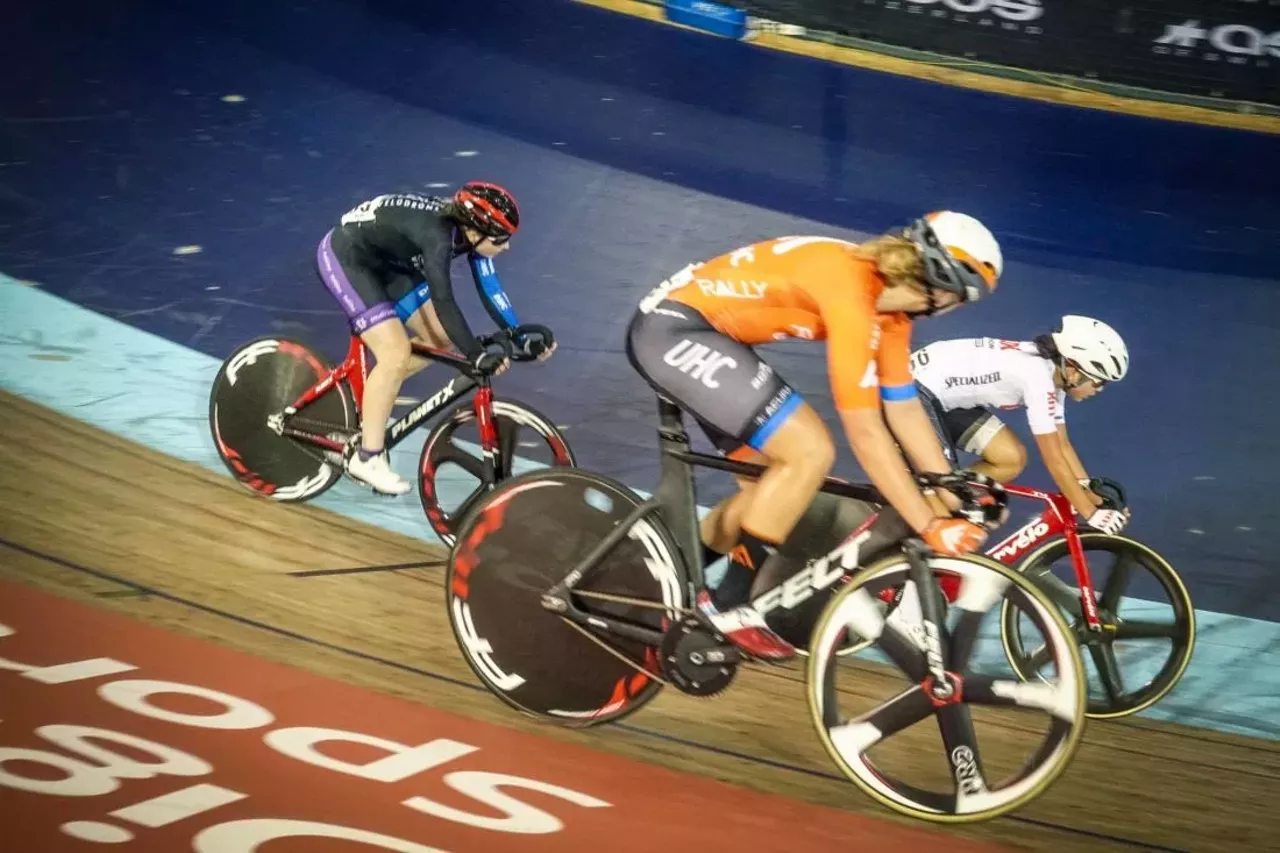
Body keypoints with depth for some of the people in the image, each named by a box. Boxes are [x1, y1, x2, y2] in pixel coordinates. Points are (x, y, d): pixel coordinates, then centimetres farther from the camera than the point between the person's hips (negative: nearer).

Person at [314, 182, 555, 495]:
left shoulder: (467, 230, -10)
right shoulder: (437, 236, -34)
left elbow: (490, 290, -6)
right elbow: (444, 302, -41)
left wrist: (523, 341, -12)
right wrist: (478, 357, -47)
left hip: (385, 261, 9)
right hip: (344, 256, -9)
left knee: (439, 339, 6)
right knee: (397, 353, -19)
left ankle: (365, 396, 21)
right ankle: (367, 458, -8)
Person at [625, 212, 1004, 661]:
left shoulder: (888, 295, 3)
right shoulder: (852, 293, -25)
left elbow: (904, 408, 10)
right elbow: (865, 432, -24)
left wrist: (956, 500, 10)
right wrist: (930, 526, -19)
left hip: (689, 330, 10)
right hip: (672, 329, -10)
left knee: (776, 482, 11)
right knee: (809, 451, -17)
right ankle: (727, 606, -6)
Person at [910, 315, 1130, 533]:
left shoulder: (1052, 371, 1)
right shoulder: (1038, 377, -26)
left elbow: (1062, 445, 8)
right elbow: (1054, 460, -22)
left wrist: (1094, 496, 3)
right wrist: (1092, 514, -17)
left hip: (948, 397, 10)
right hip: (916, 391, -10)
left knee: (1013, 459, 3)